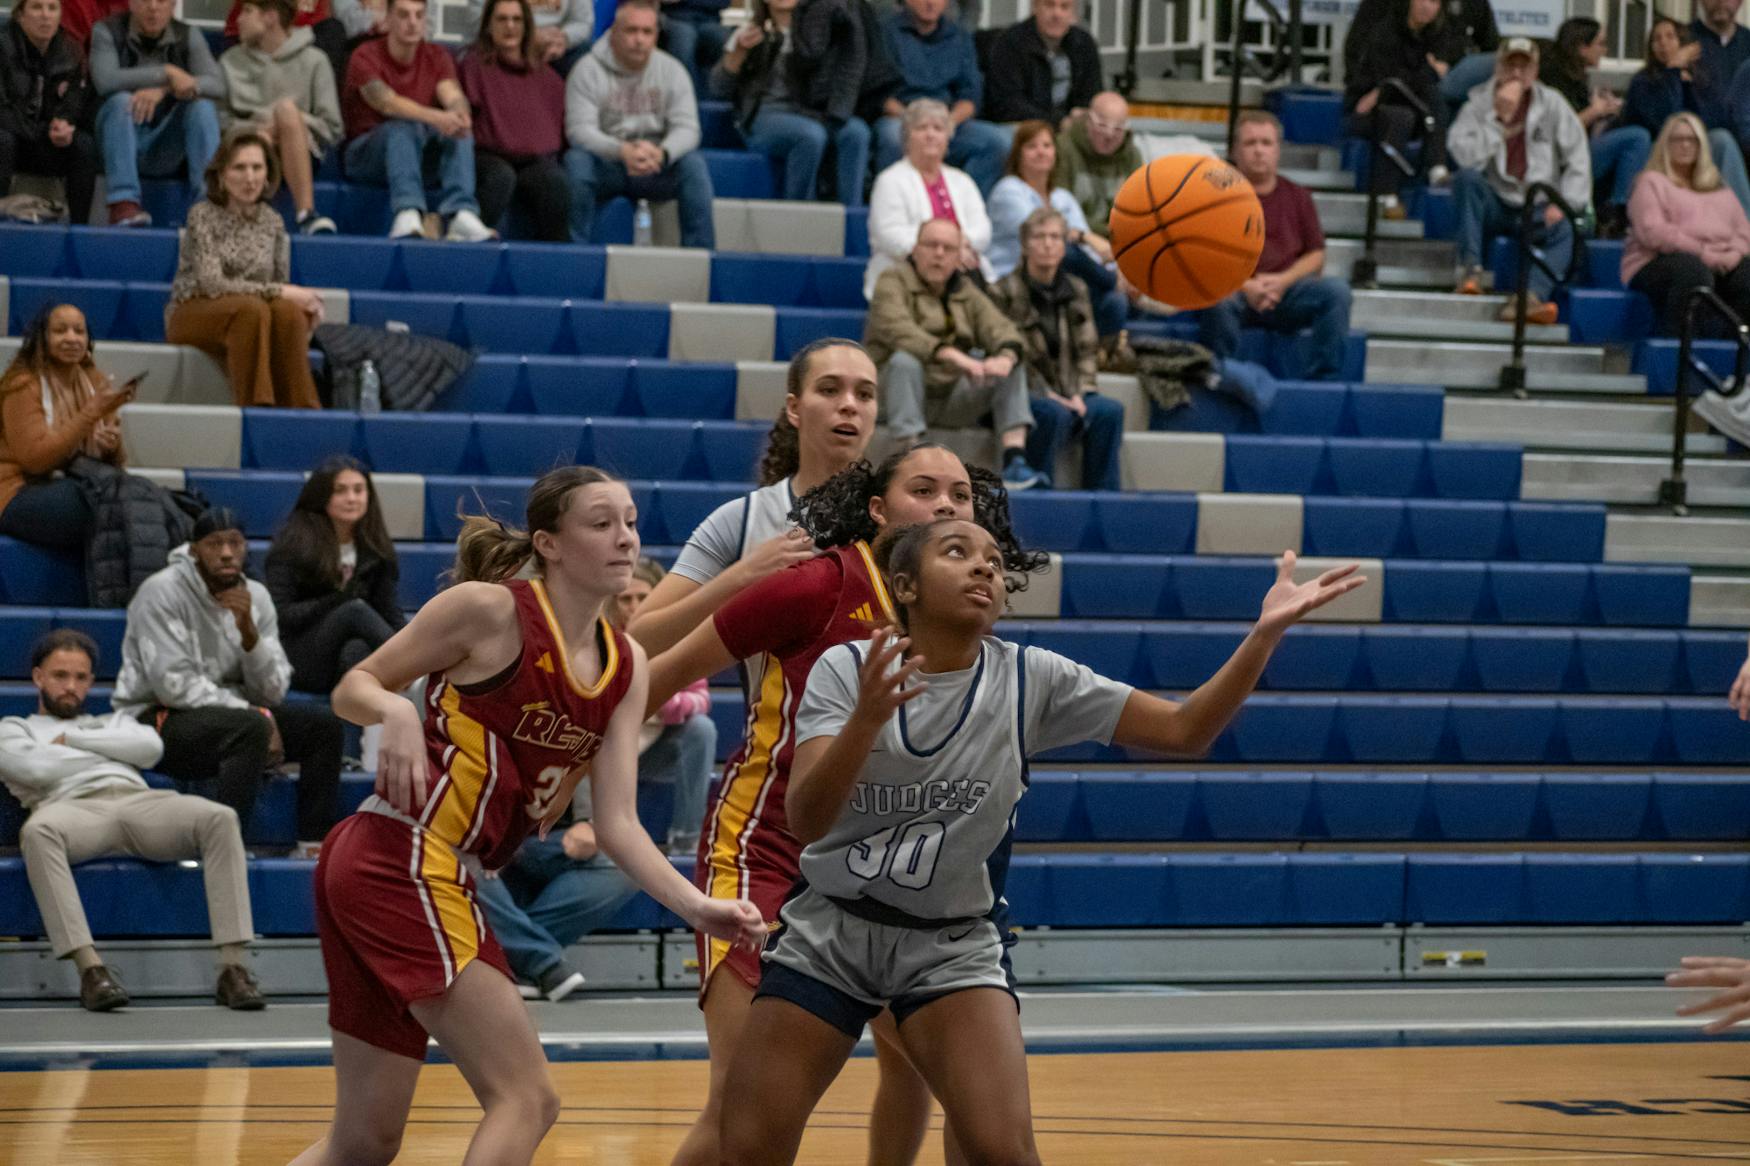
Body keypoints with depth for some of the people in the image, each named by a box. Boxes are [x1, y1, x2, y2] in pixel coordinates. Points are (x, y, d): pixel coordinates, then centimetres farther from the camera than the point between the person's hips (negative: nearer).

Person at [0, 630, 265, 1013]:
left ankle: (233, 967, -35)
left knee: (220, 818, -28)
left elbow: (150, 748, 13)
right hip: (73, 806, -3)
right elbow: (36, 770, 3)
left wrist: (72, 739, 12)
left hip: (137, 800, 3)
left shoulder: (113, 723, 37)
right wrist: (109, 751, 14)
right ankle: (89, 968, -48)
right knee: (37, 831, -42)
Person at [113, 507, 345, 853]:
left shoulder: (255, 597, 4)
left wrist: (248, 631, -18)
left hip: (228, 713, 7)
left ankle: (313, 847, -8)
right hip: (155, 721, -7)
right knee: (252, 728, -33)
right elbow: (174, 685, -21)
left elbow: (272, 692, -1)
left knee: (323, 724, -6)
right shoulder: (162, 592, -14)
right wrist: (257, 716, -20)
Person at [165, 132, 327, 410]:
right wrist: (279, 292, -24)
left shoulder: (272, 221, 7)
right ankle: (257, 406, -37)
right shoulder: (203, 215, -8)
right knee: (252, 309, -35)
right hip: (195, 313, -4)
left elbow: (281, 285, 10)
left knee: (288, 312, -30)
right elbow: (211, 283, -19)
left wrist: (304, 300, -14)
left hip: (253, 313, 4)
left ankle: (301, 407, -30)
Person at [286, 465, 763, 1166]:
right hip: (402, 861, -8)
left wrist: (696, 907, -9)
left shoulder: (625, 667, 11)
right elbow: (354, 687, -1)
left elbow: (616, 824, 5)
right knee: (527, 1100, -13)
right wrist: (396, 711, -24)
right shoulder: (490, 609, -8)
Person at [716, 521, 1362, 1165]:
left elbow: (1183, 731, -11)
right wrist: (867, 717, -42)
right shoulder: (846, 670, -13)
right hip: (825, 932, 0)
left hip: (956, 944, 0)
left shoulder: (1032, 679, -9)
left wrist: (1266, 632, -24)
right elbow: (806, 822, -25)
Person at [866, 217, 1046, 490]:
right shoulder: (893, 283, -3)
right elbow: (897, 329, -23)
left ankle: (1014, 461, -23)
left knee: (1013, 366, -9)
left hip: (954, 400, 5)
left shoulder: (967, 293, 14)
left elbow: (999, 329, -2)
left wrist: (1005, 357, -28)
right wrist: (950, 355, -37)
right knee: (905, 360, -34)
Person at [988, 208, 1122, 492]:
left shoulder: (1076, 290, 13)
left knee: (1109, 410, -25)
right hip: (1026, 394, -4)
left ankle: (1104, 495, -22)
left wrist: (1080, 394, -6)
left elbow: (1087, 351, 12)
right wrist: (1047, 396, -17)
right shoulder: (1004, 292, -3)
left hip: (1068, 395, 5)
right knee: (1055, 414, -36)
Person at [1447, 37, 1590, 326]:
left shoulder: (1552, 104, 5)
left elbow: (1577, 159, 1)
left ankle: (1533, 294, -54)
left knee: (1564, 228, -31)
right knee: (1467, 178, -30)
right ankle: (1471, 267, -32)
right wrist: (1500, 116, -21)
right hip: (1494, 206, -1)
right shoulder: (1479, 102, -1)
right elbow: (1465, 156, -18)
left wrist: (1564, 203, -13)